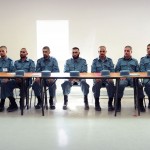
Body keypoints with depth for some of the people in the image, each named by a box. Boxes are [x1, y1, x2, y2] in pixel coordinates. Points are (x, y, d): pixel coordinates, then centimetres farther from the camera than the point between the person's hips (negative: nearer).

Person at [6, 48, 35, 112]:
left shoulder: (31, 62, 11)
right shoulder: (16, 62, 23)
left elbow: (31, 72, -2)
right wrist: (16, 77, -13)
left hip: (26, 80, -3)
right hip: (17, 80, 3)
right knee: (9, 84, -28)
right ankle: (13, 104, -22)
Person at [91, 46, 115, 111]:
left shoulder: (109, 60, 15)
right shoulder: (95, 61, 13)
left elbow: (112, 71, 5)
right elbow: (93, 71, 3)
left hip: (107, 78, 0)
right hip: (98, 79, 0)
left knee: (111, 84, -33)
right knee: (96, 84, -34)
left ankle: (110, 103, -19)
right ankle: (97, 103, -18)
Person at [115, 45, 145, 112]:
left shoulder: (135, 61, 24)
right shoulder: (120, 60, 22)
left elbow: (138, 71, 15)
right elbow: (116, 70, 13)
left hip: (132, 78, 1)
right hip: (123, 78, -1)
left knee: (139, 85, -31)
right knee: (120, 85, -36)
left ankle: (140, 104, -21)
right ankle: (118, 104, -24)